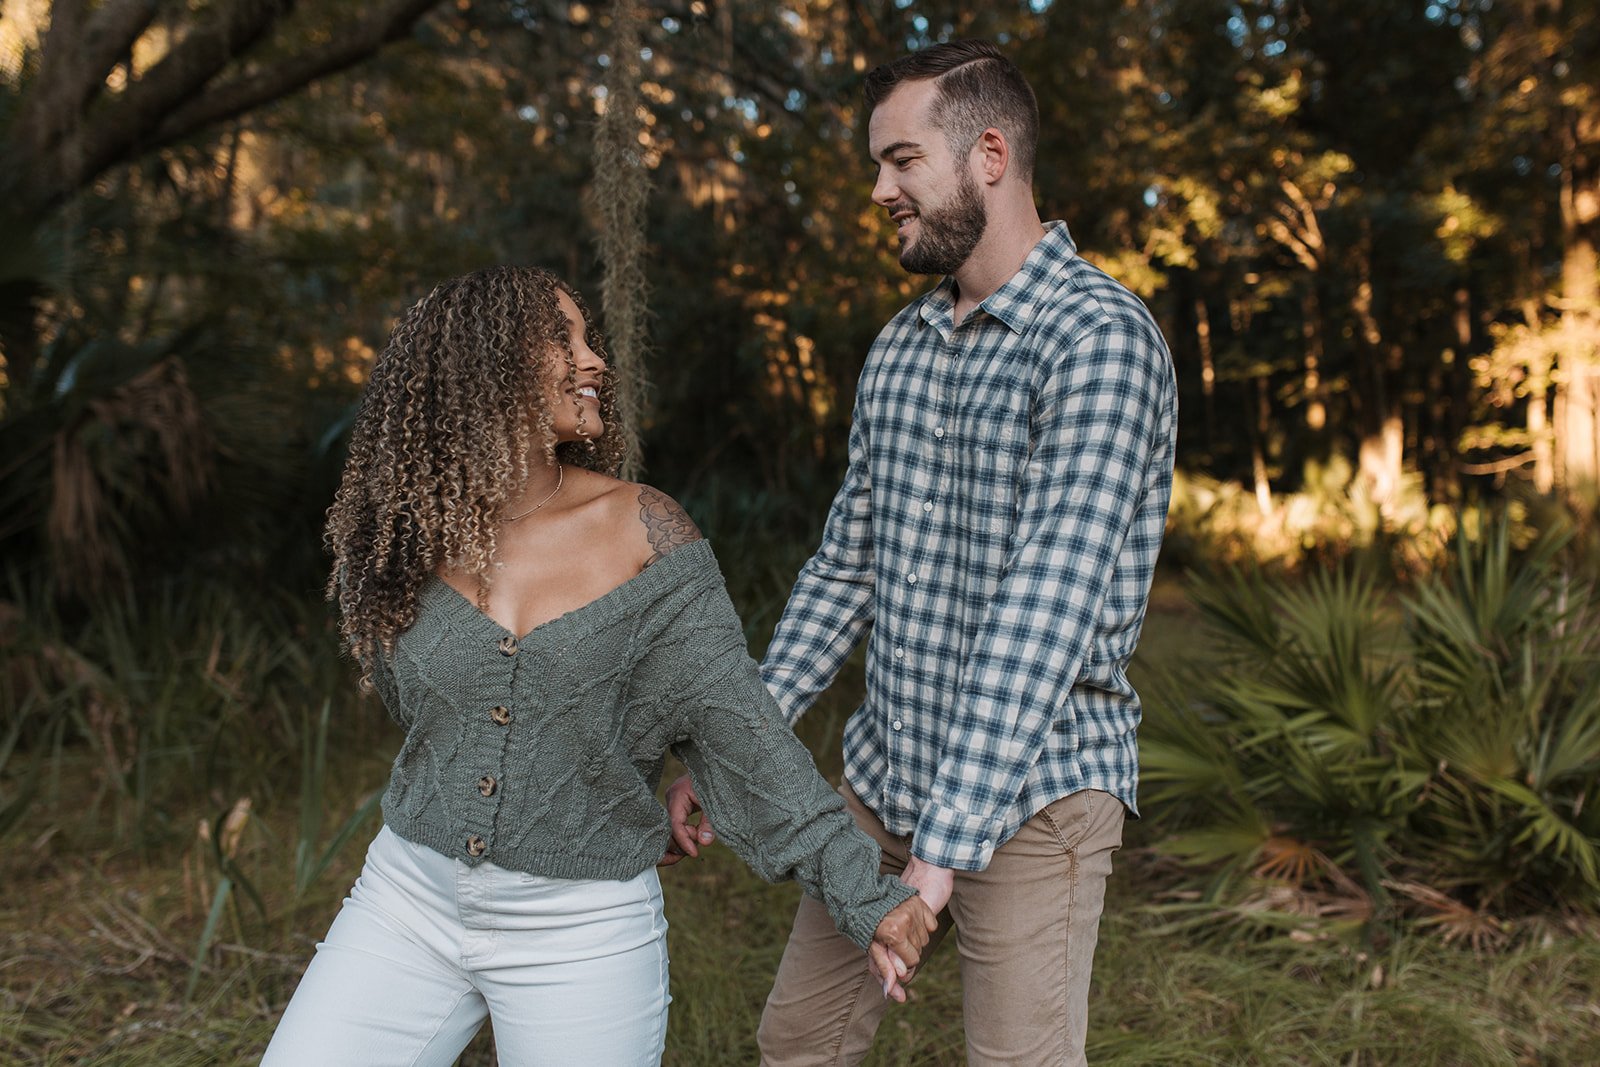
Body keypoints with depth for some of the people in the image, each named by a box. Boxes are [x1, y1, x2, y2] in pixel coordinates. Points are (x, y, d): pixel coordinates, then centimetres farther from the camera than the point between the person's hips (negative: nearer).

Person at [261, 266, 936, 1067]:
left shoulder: (643, 529, -9)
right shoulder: (403, 534, -4)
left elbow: (737, 729, -11)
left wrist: (862, 894, -15)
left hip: (585, 932, -2)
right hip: (410, 898, 2)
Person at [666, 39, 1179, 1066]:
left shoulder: (1100, 337, -16)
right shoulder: (900, 348, 9)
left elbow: (1048, 602, -24)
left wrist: (948, 841, -27)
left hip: (1029, 790, -7)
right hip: (882, 778, 7)